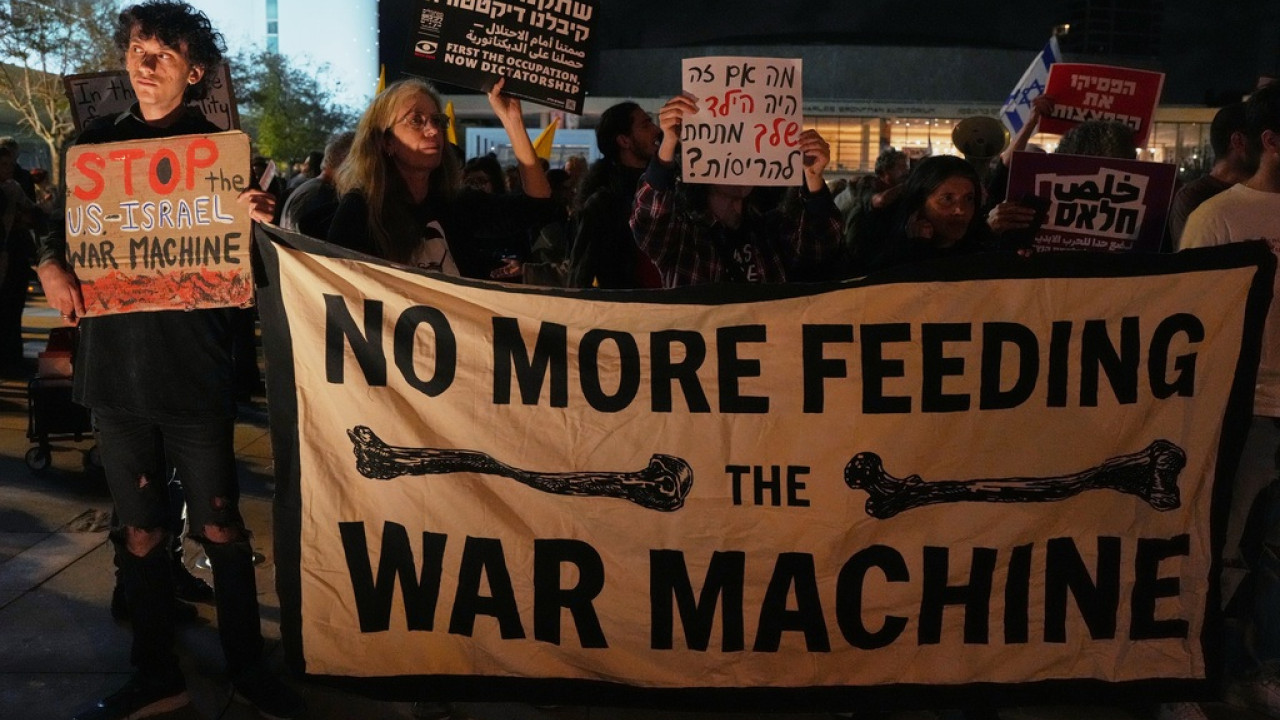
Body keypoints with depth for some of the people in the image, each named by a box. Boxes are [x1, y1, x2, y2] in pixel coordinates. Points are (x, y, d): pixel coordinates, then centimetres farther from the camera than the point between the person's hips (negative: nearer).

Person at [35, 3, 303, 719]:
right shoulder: (96, 142, 9)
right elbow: (59, 228, 14)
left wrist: (260, 224, -20)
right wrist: (53, 266, -8)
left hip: (195, 369, -3)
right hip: (117, 365, 3)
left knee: (220, 525, 5)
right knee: (140, 531, 12)